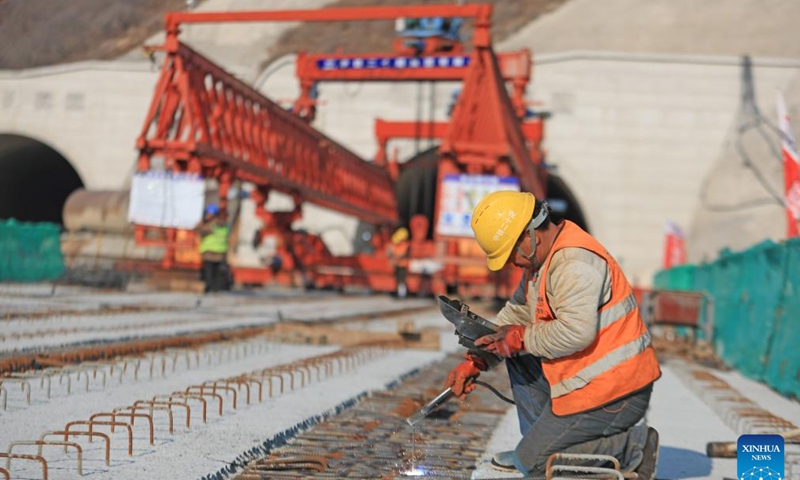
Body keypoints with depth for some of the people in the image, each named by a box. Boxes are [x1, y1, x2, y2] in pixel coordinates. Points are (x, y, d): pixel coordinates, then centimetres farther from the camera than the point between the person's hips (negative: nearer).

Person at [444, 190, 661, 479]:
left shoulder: (574, 262, -21)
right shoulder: (541, 258, 10)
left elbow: (576, 332, -32)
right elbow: (517, 312, 20)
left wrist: (521, 338, -16)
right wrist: (476, 360, 12)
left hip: (615, 395, -10)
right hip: (593, 380, 10)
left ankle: (632, 448, -3)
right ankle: (540, 443, 19)